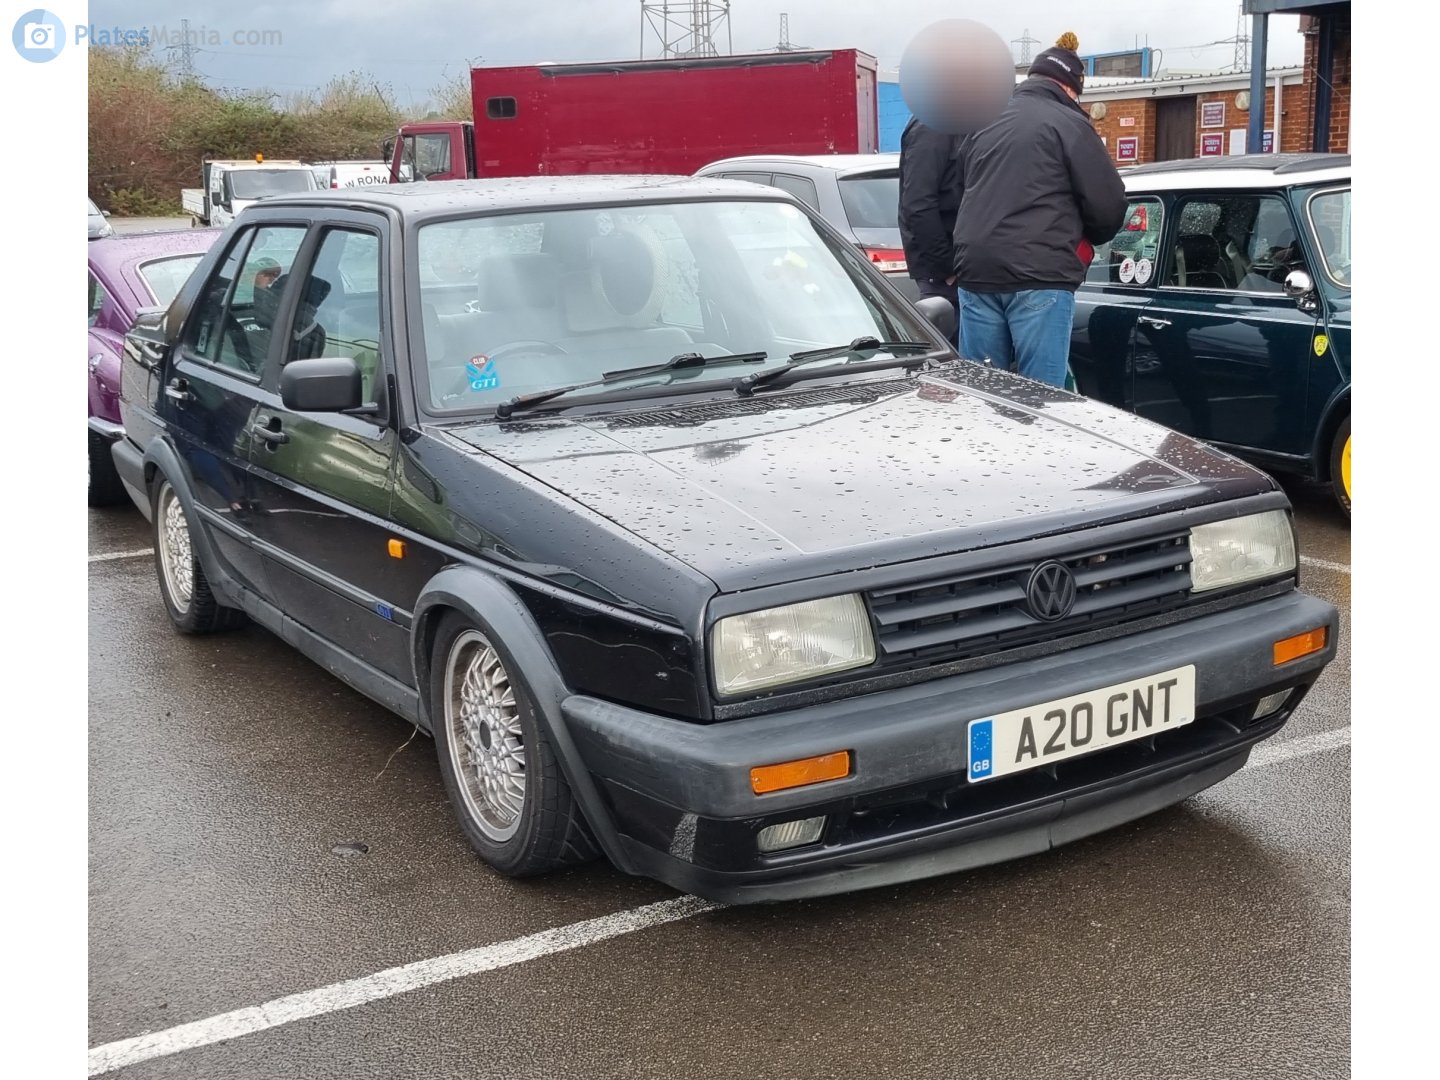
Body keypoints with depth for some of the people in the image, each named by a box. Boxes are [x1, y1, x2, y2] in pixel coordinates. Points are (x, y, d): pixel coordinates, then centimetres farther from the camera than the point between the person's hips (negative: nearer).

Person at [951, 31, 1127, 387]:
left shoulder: (982, 126, 20)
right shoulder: (1068, 124, 1)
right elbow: (1109, 205, -1)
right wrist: (1085, 239, 18)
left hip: (976, 273, 6)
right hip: (1038, 277, -6)